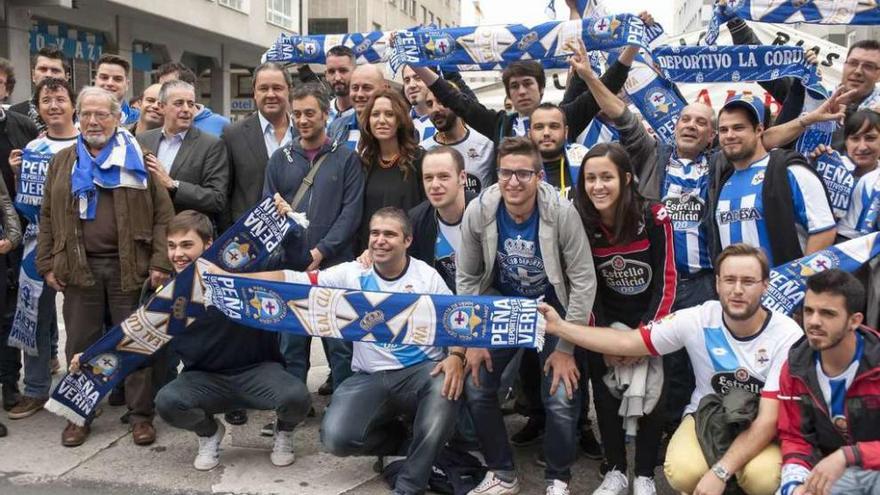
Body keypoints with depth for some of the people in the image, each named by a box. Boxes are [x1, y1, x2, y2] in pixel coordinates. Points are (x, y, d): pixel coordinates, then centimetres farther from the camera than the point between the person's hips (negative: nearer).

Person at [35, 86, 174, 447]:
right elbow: (48, 218, 13)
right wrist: (47, 265, 4)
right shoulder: (63, 162, 13)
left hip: (129, 267, -3)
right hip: (78, 267, 3)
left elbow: (163, 214, -2)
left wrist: (160, 263, -10)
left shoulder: (139, 160, 3)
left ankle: (141, 415, 14)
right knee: (81, 345, 9)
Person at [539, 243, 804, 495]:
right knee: (682, 472, -31)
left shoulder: (787, 335, -20)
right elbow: (627, 342, -9)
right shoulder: (697, 320, -15)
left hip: (760, 429, -1)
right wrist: (560, 326, -18)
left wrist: (720, 471, -31)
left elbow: (768, 419, -22)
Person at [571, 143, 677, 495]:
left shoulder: (654, 218, -18)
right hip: (609, 319, 2)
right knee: (604, 388, -10)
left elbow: (666, 283, -14)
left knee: (648, 392, -14)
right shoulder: (581, 224, -11)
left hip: (651, 317, -2)